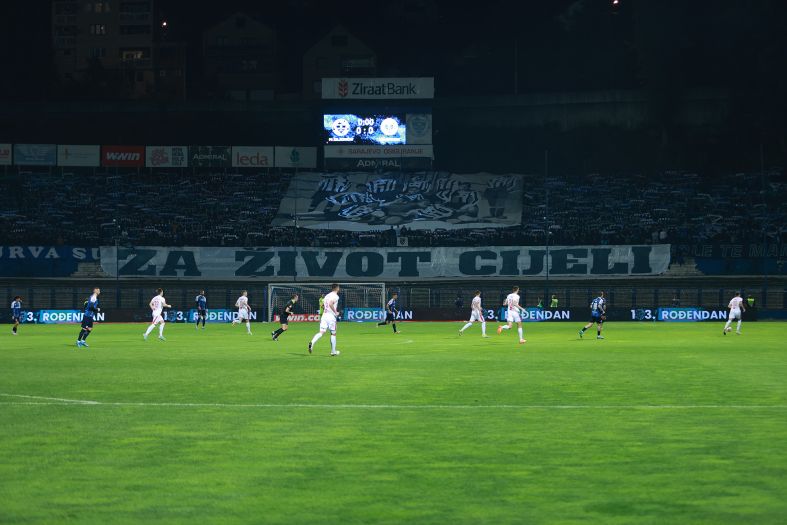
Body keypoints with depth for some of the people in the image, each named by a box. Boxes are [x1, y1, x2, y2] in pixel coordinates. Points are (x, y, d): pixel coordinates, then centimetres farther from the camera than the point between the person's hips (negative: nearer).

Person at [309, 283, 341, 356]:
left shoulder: (327, 295, 16)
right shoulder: (335, 296, -8)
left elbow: (322, 305, 21)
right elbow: (330, 304, -23)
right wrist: (335, 312, -13)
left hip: (324, 315, 6)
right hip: (331, 316, -6)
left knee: (321, 332, -4)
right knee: (333, 334, 8)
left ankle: (312, 342, -31)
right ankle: (333, 352, 14)